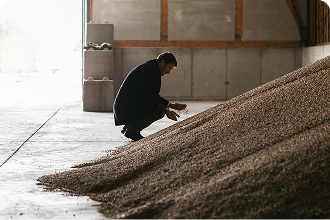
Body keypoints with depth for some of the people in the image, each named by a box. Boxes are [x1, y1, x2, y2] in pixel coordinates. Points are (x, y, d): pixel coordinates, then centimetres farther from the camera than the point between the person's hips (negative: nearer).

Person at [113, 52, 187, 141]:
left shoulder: (150, 68, 20)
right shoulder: (150, 69, -12)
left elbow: (153, 96, 21)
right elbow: (152, 96, -16)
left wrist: (167, 111, 11)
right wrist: (171, 105, -11)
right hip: (127, 109, -11)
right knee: (160, 110, -18)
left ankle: (128, 127, 12)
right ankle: (132, 130, -10)